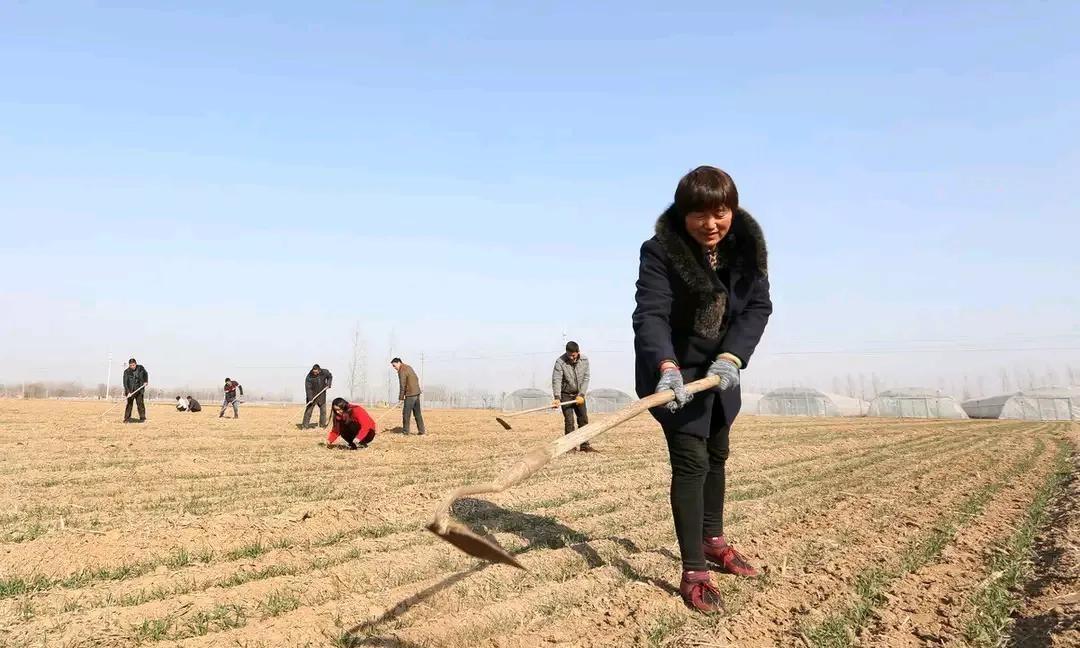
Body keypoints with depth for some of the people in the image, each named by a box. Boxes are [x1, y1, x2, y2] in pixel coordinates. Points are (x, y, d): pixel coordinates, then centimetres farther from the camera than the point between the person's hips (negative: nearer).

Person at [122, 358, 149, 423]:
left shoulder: (141, 368, -3)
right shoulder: (126, 372, -10)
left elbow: (145, 374, 18)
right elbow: (125, 383, -15)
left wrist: (146, 381, 2)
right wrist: (128, 392, -25)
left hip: (139, 390, 1)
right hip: (130, 390, -1)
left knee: (140, 403, -6)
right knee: (129, 404, 1)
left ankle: (142, 418, -3)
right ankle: (127, 418, 8)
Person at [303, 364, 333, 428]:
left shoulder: (324, 372, -10)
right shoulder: (309, 377, -20)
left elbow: (330, 377, 11)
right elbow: (308, 388, -21)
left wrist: (328, 384, -5)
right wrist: (310, 398, -28)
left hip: (321, 395, 3)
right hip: (312, 395, -3)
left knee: (323, 410, 7)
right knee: (308, 410, -4)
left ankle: (322, 424, 17)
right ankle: (305, 425, 1)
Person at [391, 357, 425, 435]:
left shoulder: (402, 371, -13)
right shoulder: (408, 367, 15)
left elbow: (402, 386, -16)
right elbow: (416, 379, 20)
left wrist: (401, 398, -13)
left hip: (410, 395, -9)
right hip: (417, 392, 9)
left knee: (406, 413, -2)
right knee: (417, 413, 11)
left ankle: (405, 431, 0)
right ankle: (421, 430, 12)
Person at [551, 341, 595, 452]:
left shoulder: (584, 360, -7)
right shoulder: (560, 362, -18)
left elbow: (585, 379, -7)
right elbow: (556, 380, -24)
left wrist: (581, 395, -17)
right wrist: (557, 398, -35)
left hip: (579, 395, 4)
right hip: (565, 395, -4)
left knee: (583, 419, 5)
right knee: (569, 421, -7)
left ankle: (584, 445, 14)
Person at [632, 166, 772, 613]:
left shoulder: (748, 245, -11)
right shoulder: (661, 252, -24)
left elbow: (758, 307, -13)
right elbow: (650, 314, -33)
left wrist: (732, 356, -29)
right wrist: (666, 367, -50)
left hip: (721, 367, 6)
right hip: (675, 369, -6)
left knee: (716, 455, 19)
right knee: (690, 462, -11)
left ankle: (713, 541, 40)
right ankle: (693, 573, -4)